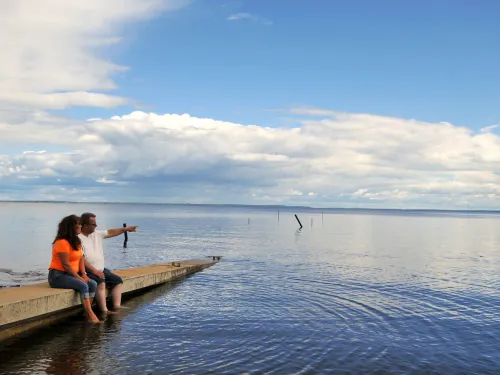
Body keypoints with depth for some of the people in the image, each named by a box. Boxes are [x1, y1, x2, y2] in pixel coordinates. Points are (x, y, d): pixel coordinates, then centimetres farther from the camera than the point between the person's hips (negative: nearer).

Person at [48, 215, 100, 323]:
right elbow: (66, 265, -21)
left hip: (70, 274, 9)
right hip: (58, 276, -9)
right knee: (83, 286, -28)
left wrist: (83, 274, -6)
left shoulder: (76, 241, 13)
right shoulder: (62, 242, -17)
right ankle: (91, 315, -29)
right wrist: (79, 278, -19)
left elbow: (81, 258, 8)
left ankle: (87, 313, -12)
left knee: (93, 284, -10)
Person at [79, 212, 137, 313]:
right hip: (87, 272, -9)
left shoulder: (96, 234, 10)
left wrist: (126, 229, 15)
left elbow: (110, 232, 20)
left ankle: (117, 306, -5)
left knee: (118, 280, 1)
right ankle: (104, 311, -30)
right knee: (101, 282, -31)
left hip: (101, 270, 9)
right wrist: (94, 271, -21)